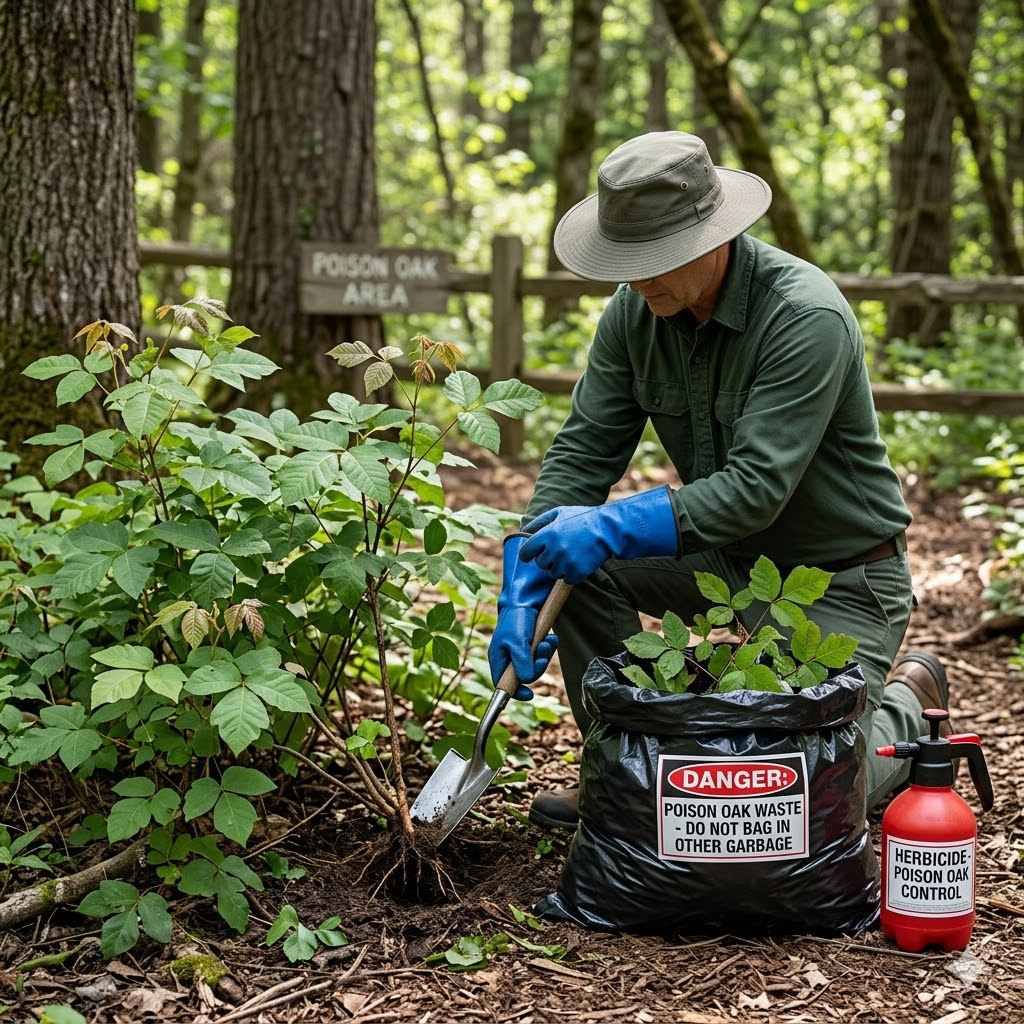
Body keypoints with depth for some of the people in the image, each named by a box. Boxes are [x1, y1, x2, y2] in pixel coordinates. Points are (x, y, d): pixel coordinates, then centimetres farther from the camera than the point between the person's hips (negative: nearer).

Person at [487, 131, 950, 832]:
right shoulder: (635, 311, -9)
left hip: (840, 574, -6)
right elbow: (584, 449, -9)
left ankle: (905, 701, 20)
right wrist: (525, 593, -20)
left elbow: (757, 487, -33)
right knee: (579, 566, -16)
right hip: (730, 554, 6)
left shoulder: (807, 315, -28)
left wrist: (615, 527, -39)